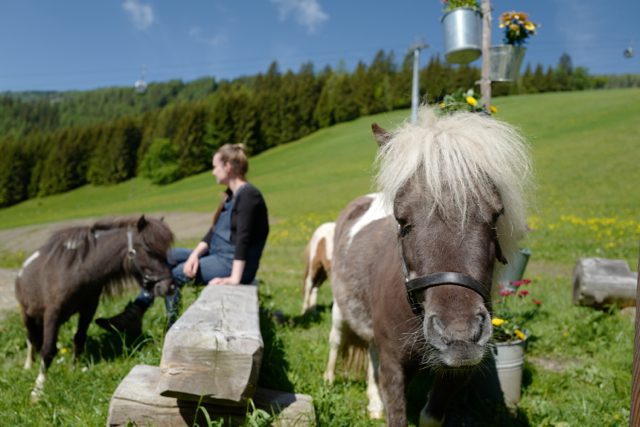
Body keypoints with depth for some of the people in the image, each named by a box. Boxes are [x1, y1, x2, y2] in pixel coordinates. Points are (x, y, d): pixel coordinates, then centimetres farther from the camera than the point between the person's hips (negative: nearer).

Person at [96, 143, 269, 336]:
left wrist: (235, 278, -28)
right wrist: (195, 255, -5)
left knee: (174, 273, -13)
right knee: (164, 256, 4)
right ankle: (133, 314, -1)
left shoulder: (248, 195, -17)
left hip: (236, 263, -10)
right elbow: (213, 232, 9)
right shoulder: (231, 195, 13)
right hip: (217, 255, 10)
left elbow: (243, 239, -24)